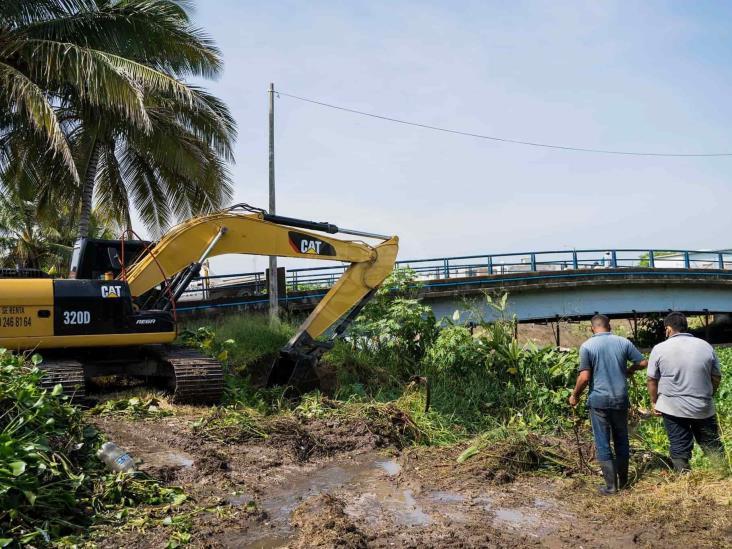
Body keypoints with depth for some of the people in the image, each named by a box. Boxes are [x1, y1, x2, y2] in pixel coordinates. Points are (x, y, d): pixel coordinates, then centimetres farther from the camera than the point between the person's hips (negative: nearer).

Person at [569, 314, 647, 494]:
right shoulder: (623, 342, 1)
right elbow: (643, 363, 3)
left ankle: (611, 485, 7)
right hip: (621, 399, 3)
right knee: (622, 440, 17)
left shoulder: (587, 346, -8)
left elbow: (584, 377, -13)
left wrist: (575, 396, 2)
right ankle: (623, 481, 26)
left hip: (599, 400, -3)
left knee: (603, 443, 5)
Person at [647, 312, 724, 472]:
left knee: (680, 449, 6)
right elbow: (717, 377, 8)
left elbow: (652, 380, -3)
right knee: (713, 446, 15)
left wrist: (654, 402, 10)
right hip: (704, 407, 2)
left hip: (673, 409, -2)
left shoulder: (659, 349, -7)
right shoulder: (706, 346, 2)